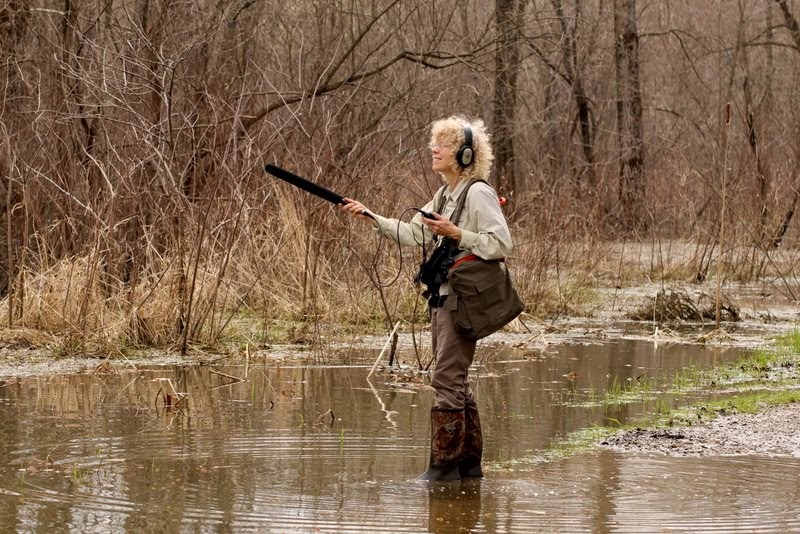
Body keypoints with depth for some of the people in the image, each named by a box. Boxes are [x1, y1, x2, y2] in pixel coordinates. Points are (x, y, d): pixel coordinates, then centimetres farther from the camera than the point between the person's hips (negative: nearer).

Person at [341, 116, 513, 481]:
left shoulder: (479, 194, -12)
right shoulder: (445, 194, 16)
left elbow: (501, 244, -17)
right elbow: (414, 234, 15)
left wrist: (456, 233, -20)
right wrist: (370, 217, 9)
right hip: (443, 296, 10)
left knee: (447, 379, -9)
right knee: (454, 381, 12)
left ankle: (445, 464, -5)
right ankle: (468, 463, 18)